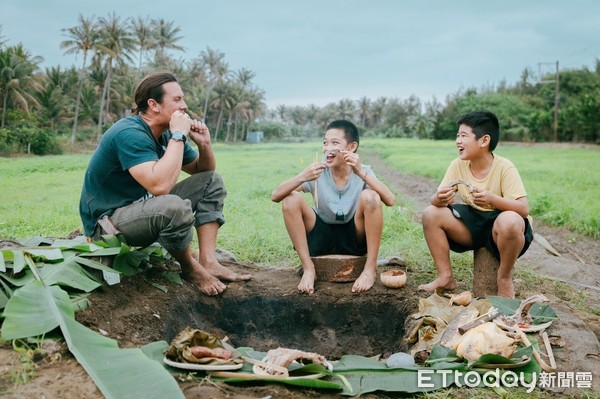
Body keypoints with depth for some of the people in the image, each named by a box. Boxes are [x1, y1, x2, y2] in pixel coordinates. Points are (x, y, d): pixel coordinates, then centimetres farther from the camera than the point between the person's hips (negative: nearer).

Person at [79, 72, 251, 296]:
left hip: (142, 207, 10)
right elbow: (160, 186, -38)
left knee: (212, 182, 6)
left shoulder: (165, 134, 3)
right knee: (174, 207, -38)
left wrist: (204, 144, -7)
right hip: (107, 220, -9)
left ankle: (208, 262, -8)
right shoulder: (130, 134, -23)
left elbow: (204, 171, 15)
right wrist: (178, 135, -28)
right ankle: (190, 268, -8)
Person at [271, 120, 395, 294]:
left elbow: (389, 200, -27)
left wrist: (361, 173, -38)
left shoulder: (363, 172, -10)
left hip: (355, 239, -1)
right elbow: (275, 196, -17)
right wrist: (303, 177, -35)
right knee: (290, 199, -21)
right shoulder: (318, 172, -10)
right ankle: (308, 268, -14)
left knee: (370, 197, -28)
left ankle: (370, 268, -18)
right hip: (322, 239, 1)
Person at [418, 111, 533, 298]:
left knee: (510, 221, -39)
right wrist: (440, 199, -33)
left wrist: (492, 199, -44)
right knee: (431, 214, -15)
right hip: (473, 223, 5)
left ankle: (505, 279, -12)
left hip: (498, 227, -5)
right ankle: (446, 277, -4)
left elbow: (523, 209, -26)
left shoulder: (504, 168, -19)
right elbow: (435, 200, -7)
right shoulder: (458, 165, -6)